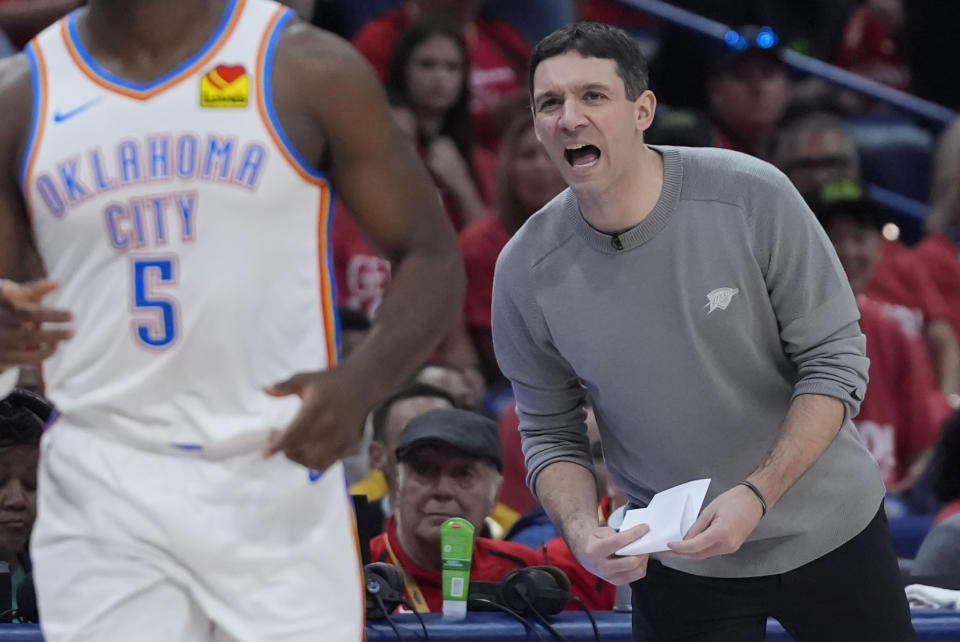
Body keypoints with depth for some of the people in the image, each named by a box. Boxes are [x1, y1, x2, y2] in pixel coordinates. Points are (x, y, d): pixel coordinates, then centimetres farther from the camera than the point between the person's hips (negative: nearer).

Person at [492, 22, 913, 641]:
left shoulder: (753, 197, -18)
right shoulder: (527, 271, -12)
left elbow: (835, 362, -13)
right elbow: (550, 433, -1)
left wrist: (755, 495, -24)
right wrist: (582, 532, -21)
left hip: (826, 526, -1)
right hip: (674, 559, 1)